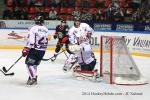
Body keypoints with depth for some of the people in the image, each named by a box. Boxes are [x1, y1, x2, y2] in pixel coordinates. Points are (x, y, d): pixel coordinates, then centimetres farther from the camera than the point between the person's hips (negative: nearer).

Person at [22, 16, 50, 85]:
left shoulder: (33, 28, -9)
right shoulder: (46, 30, 11)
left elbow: (31, 40, -16)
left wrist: (26, 49, -14)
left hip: (35, 49, -7)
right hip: (42, 51, 7)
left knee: (29, 63, -3)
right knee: (34, 64, 17)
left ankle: (33, 78, -14)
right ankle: (32, 78, 17)